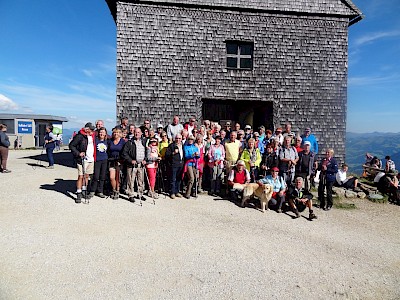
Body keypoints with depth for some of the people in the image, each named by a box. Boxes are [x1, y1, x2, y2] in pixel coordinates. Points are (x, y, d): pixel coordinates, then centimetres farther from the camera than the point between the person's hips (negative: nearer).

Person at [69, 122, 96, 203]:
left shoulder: (92, 136, 9)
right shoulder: (79, 136, -11)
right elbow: (71, 145, -9)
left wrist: (94, 157, 14)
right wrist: (78, 153, -16)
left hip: (91, 159, 6)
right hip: (82, 160, -6)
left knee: (87, 176, 15)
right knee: (81, 176, -5)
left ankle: (84, 191, 28)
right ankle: (79, 194, 2)